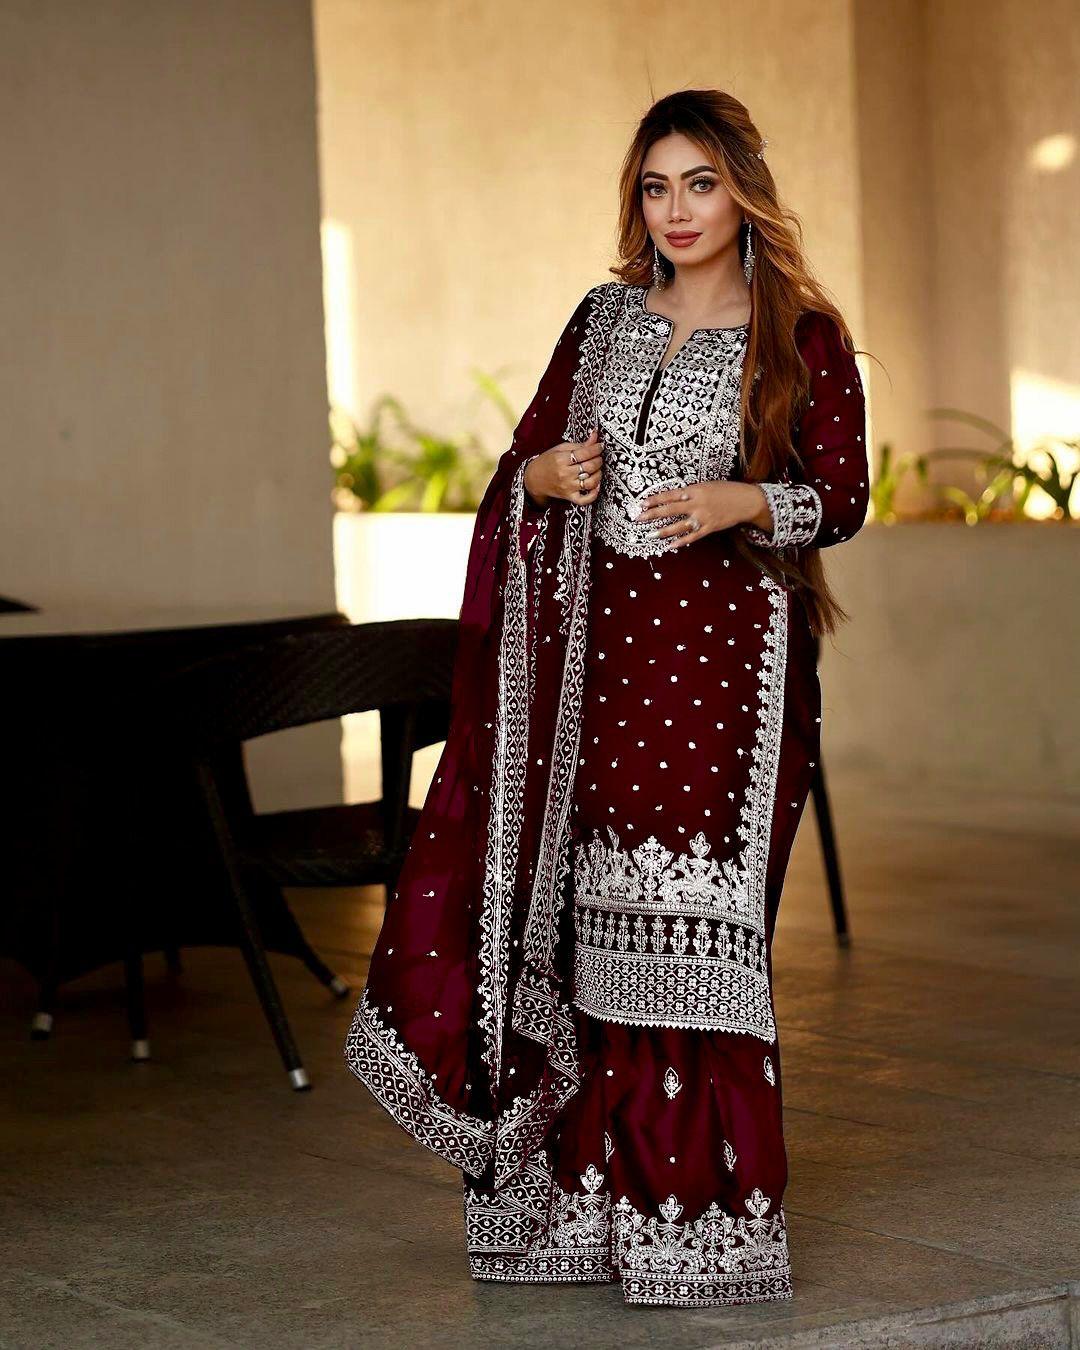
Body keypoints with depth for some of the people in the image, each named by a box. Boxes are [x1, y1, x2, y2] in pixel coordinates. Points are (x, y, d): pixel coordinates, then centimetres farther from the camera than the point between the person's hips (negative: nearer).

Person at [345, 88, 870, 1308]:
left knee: (695, 923, -5)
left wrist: (738, 501, -20)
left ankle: (702, 1216, 2)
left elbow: (844, 497, -3)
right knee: (605, 914, 5)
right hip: (607, 640, 5)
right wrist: (545, 476, -6)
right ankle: (612, 1198, 13)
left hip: (729, 646, -4)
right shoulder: (605, 318, 12)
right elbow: (528, 453, 17)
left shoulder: (801, 336, -2)